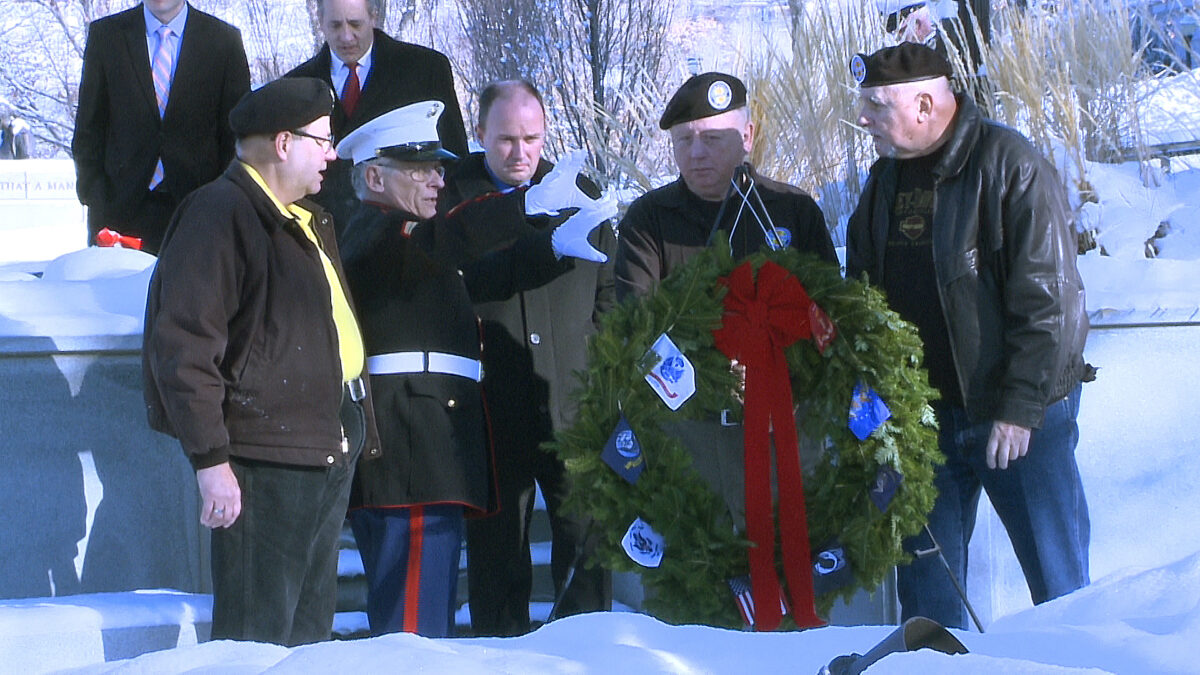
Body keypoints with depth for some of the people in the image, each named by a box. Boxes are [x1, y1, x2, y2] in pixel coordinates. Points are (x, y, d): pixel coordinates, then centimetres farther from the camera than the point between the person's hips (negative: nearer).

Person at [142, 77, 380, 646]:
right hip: (266, 460, -10)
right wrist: (210, 459, -22)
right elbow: (184, 346, -18)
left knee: (309, 630, 14)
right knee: (259, 637, -8)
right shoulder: (220, 215, -11)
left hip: (331, 448, 10)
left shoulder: (308, 219, 20)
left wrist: (358, 430, 21)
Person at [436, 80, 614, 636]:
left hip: (573, 400, 2)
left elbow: (608, 292, 16)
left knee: (585, 537, 0)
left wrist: (597, 366, 6)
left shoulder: (580, 194, 12)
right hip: (491, 402, -2)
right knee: (496, 546, 5)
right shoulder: (450, 198, 2)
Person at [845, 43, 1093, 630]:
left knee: (1058, 579, -1)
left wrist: (1020, 407, -19)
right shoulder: (886, 179, 10)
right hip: (922, 415, 6)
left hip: (1021, 420, -6)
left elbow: (1048, 298, -16)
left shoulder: (1010, 164, -12)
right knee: (924, 585, 9)